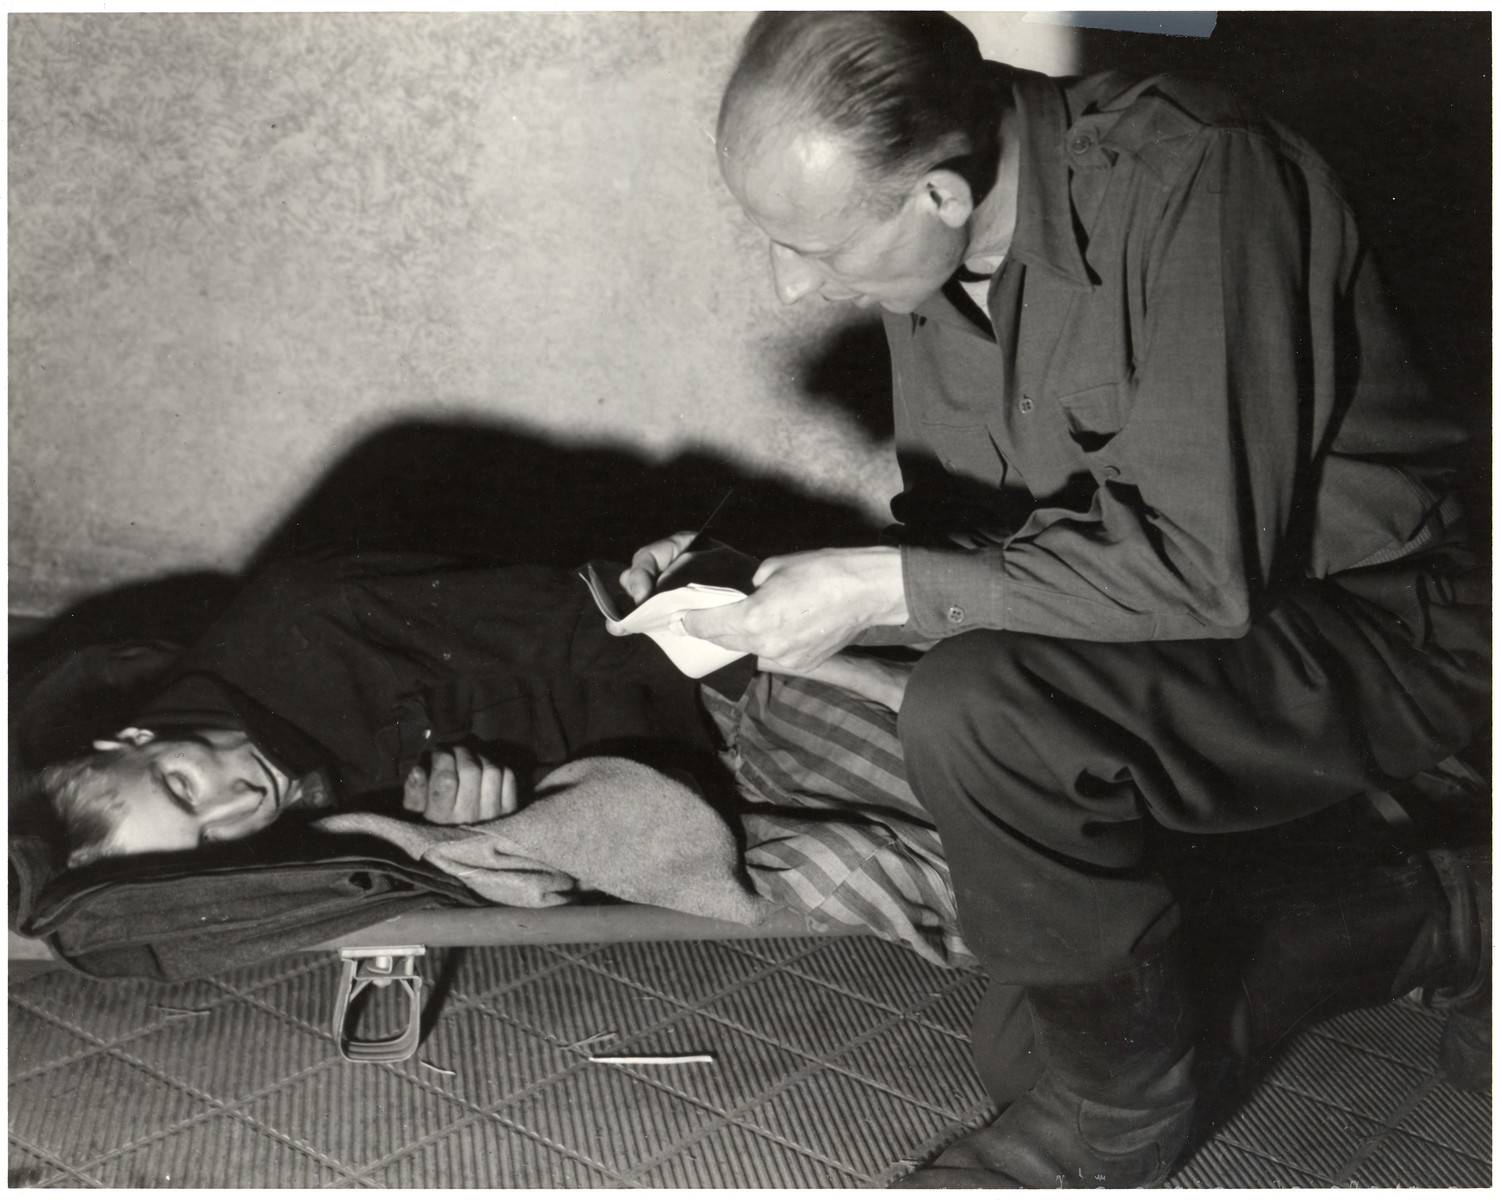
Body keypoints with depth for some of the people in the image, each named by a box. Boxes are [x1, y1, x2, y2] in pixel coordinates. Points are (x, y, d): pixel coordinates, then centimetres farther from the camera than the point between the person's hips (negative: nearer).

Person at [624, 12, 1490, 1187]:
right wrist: (748, 574, -7)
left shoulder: (1191, 179, -27)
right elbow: (953, 524, 7)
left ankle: (1120, 1105, -5)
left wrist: (881, 588, -28)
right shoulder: (934, 250, -5)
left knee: (979, 711, -28)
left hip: (1377, 627, -8)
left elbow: (1202, 563, -31)